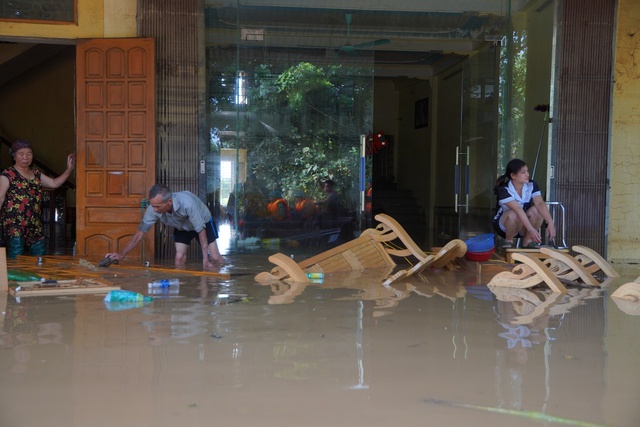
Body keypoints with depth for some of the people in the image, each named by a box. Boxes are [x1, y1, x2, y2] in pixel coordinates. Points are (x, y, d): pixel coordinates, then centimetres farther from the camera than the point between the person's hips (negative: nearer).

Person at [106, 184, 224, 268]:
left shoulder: (187, 203, -47)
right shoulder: (153, 210, -33)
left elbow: (201, 230, -37)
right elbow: (140, 233, -22)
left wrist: (205, 258, -38)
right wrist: (121, 255, -28)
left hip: (203, 222, -4)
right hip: (181, 227, 4)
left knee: (215, 257, -8)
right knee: (179, 257, -12)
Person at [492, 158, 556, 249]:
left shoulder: (532, 185, -12)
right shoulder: (504, 190, -25)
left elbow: (540, 204, -27)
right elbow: (518, 209, -37)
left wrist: (550, 223, -42)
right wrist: (531, 229, -48)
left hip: (524, 227, 4)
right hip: (503, 225, -4)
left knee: (536, 210, -26)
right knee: (514, 214, -37)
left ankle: (527, 240, -7)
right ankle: (508, 241, -10)